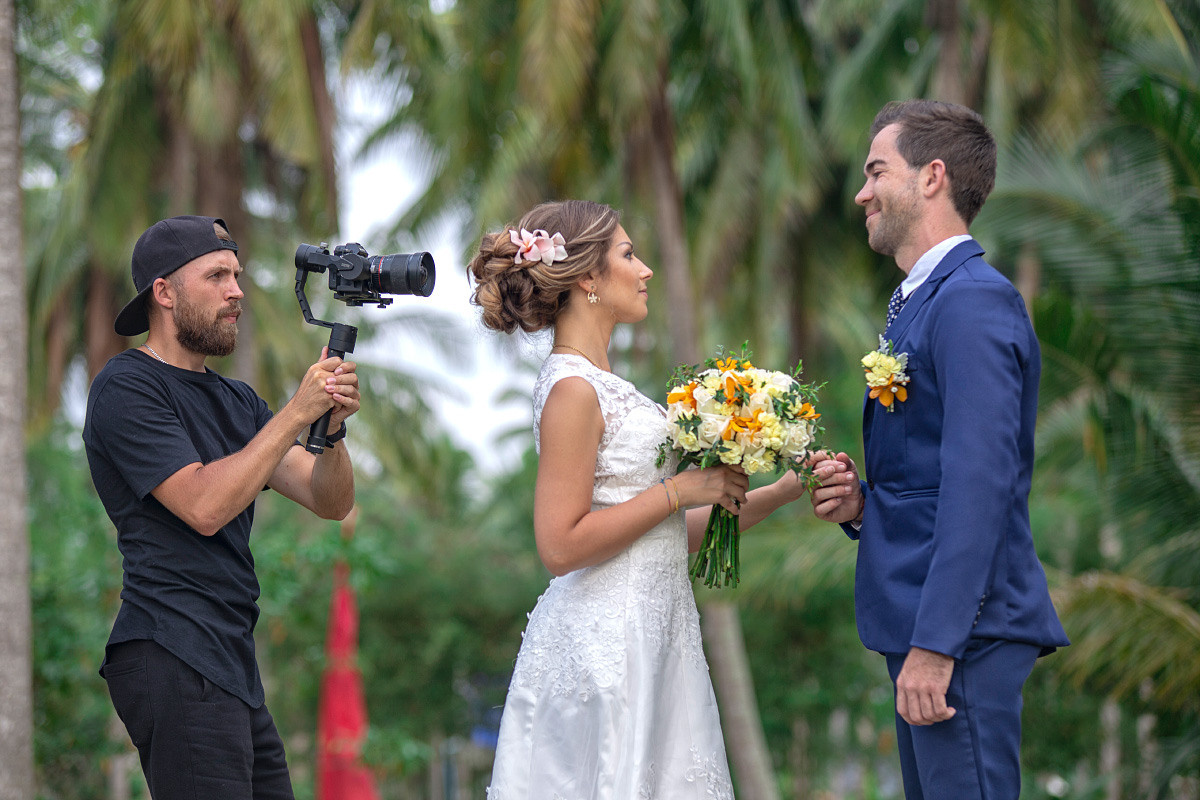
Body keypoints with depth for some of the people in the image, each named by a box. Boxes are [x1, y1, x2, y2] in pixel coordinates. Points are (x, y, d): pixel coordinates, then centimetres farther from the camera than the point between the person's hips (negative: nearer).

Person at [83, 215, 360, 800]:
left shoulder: (235, 401, 21)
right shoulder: (127, 387, -5)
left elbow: (330, 502, 13)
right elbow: (204, 506, -16)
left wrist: (332, 427, -7)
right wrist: (296, 414, -13)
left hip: (232, 668, 9)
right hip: (174, 662, -9)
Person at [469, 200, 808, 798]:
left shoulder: (605, 388, 16)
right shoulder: (573, 391, -12)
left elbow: (667, 537, 16)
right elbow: (561, 547, -19)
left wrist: (782, 492, 12)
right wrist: (680, 490, -13)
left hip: (647, 644, 9)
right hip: (603, 651, -9)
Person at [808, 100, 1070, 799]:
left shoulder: (972, 301, -14)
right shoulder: (923, 302, 19)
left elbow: (979, 482, -22)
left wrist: (935, 645, -24)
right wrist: (861, 502, 3)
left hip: (962, 634, -11)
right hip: (923, 625, 11)